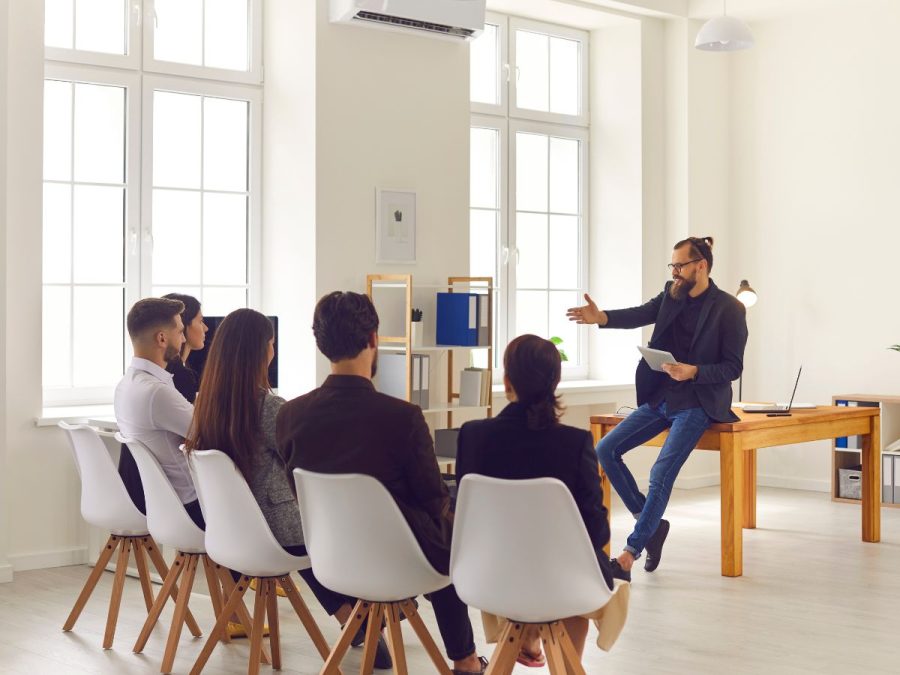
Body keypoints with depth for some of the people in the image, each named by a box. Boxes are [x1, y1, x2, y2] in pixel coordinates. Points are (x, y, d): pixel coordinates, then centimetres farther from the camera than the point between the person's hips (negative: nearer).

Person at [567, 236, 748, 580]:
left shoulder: (729, 309, -8)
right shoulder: (672, 295, 8)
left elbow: (732, 367, -10)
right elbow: (640, 314, -10)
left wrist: (693, 371, -26)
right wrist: (601, 317, -29)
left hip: (696, 404, -7)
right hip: (659, 398, 7)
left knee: (661, 474, -21)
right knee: (605, 450, -4)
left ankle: (629, 556, -14)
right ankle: (651, 523, 8)